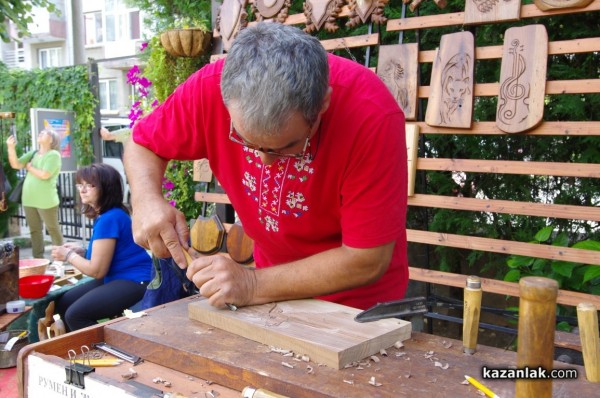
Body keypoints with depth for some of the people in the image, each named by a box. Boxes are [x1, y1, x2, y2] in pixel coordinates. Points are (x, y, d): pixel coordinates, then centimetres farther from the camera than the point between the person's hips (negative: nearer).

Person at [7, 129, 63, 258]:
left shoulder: (54, 155, -8)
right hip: (29, 199, 7)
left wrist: (29, 167, -3)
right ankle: (38, 259, 21)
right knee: (35, 230, 13)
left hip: (46, 201, -7)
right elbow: (15, 165, 5)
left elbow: (44, 175, -18)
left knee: (53, 230, 1)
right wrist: (11, 148, -7)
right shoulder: (32, 153, 13)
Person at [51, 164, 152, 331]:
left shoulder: (110, 219, -20)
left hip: (134, 282, -11)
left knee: (75, 315, -20)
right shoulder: (106, 215, 10)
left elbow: (97, 270, -17)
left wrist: (69, 255, -3)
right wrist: (81, 251, 5)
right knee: (63, 304, 13)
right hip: (118, 278, 11)